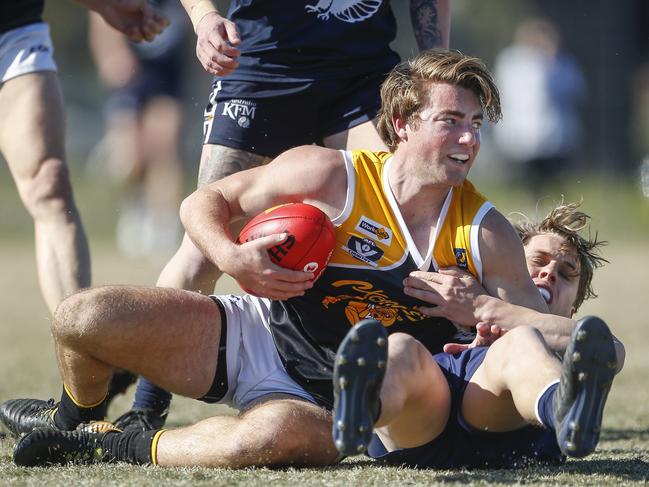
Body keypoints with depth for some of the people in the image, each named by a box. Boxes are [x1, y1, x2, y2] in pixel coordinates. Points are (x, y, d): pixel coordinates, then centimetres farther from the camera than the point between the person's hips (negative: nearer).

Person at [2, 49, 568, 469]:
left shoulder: (486, 235, -7)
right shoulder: (330, 176, -11)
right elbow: (203, 202, -1)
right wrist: (231, 257, -23)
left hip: (327, 401, -1)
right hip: (255, 338, 1)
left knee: (281, 432, -41)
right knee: (82, 318, -16)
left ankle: (103, 447, -16)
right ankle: (75, 417, 23)